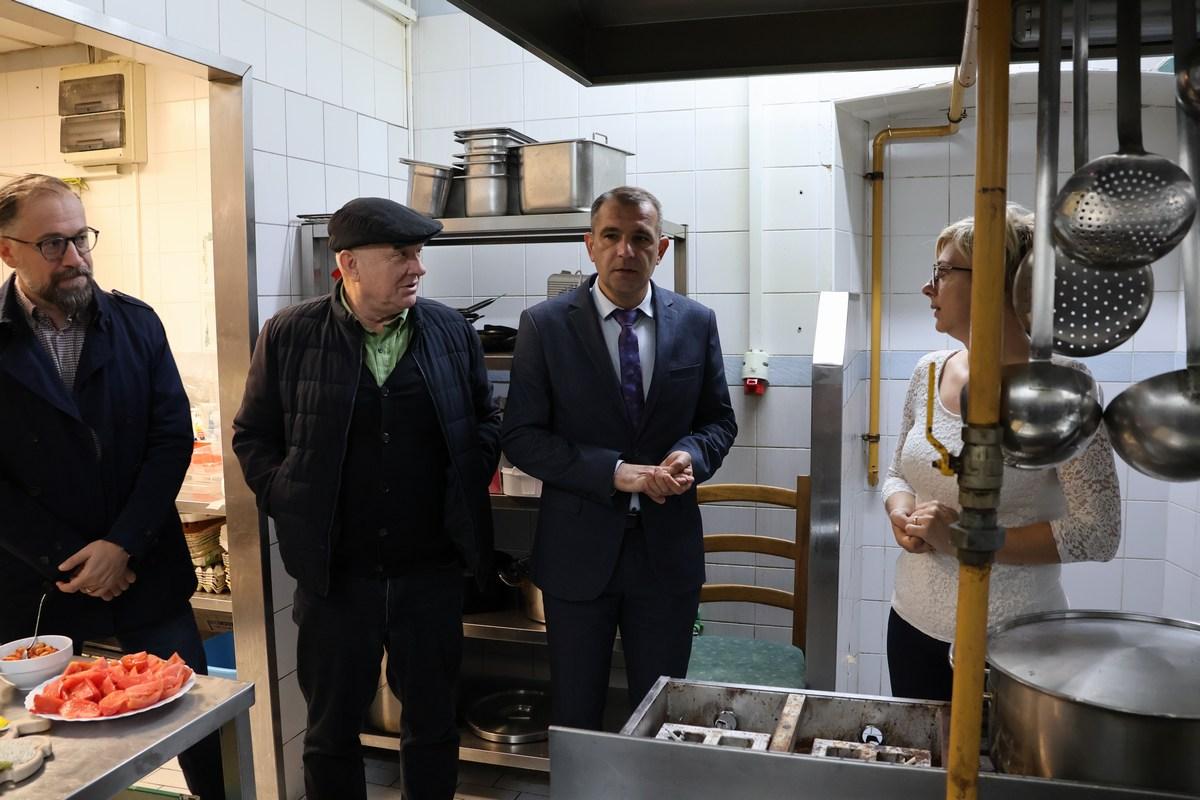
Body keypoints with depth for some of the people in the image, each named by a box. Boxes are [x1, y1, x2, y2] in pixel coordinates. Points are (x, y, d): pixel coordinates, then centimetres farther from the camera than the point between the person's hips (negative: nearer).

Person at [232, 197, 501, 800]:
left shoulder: (453, 332, 0)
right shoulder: (290, 335, -4)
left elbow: (486, 423, 10)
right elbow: (252, 435, 4)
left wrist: (466, 496, -1)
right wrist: (290, 508, -5)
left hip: (432, 569, 1)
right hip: (333, 572, -1)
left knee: (433, 722, 16)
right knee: (331, 728, 16)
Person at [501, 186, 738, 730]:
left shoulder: (696, 323, 1)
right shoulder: (544, 325, -6)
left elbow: (718, 420, 9)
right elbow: (522, 437, -9)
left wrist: (691, 455, -13)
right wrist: (614, 472, -20)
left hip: (667, 548, 2)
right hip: (578, 549, -1)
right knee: (575, 716, 15)